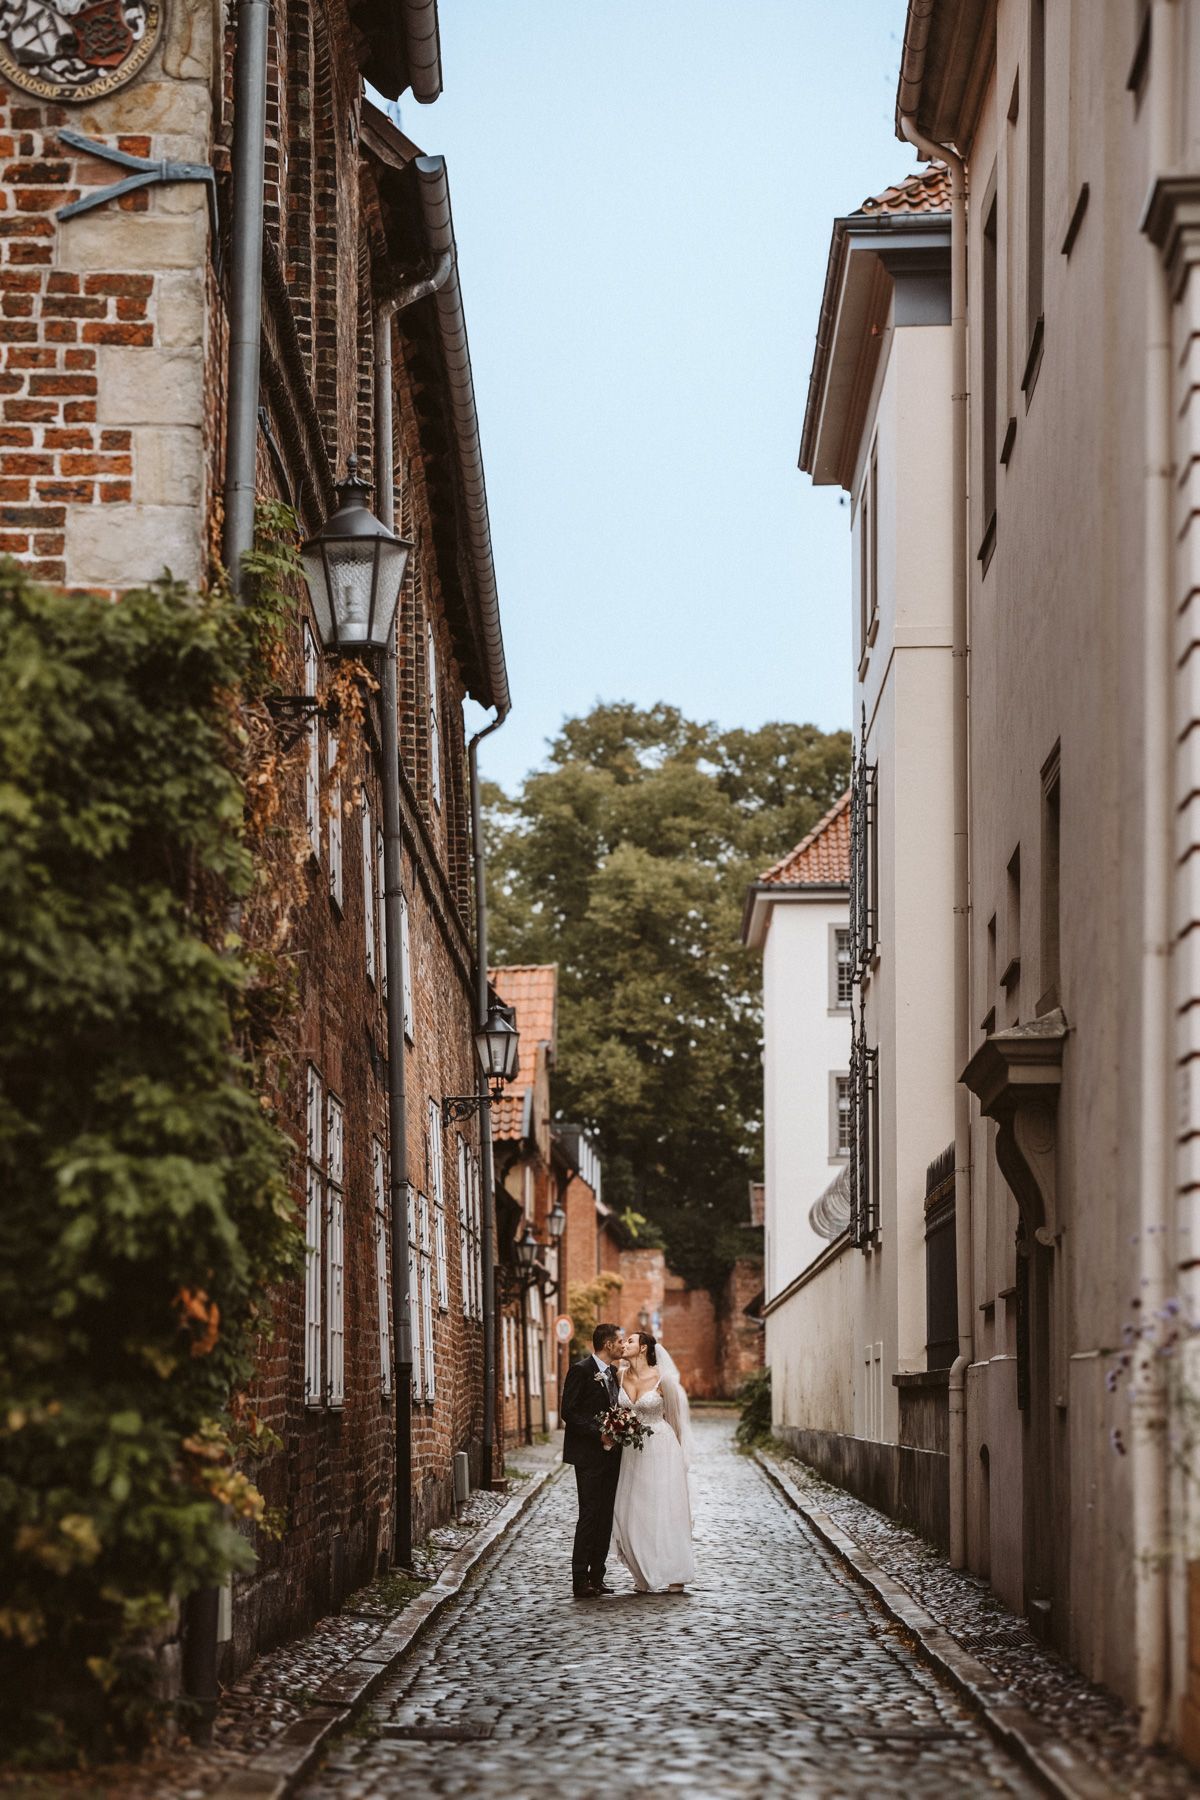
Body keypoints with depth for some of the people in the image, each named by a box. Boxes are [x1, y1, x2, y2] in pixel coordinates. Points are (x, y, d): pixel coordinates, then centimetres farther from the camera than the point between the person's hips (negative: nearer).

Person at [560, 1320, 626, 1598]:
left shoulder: (612, 1372, 15)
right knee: (589, 1516, -9)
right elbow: (569, 1412, -14)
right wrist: (598, 1434, -20)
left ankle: (596, 1578, 10)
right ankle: (580, 1581, -7)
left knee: (605, 1518, 6)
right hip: (589, 1455, -8)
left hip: (610, 1454, 8)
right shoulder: (581, 1370, -10)